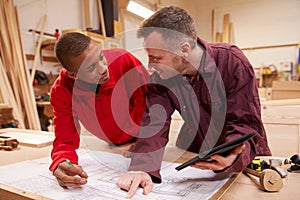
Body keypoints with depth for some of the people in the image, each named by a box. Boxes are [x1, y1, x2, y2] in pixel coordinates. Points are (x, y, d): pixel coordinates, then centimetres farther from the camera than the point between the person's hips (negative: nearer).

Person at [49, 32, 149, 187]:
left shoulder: (123, 61, -29)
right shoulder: (61, 92, -21)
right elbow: (65, 138, -17)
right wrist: (61, 162, -39)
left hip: (141, 139, -3)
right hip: (111, 146, 3)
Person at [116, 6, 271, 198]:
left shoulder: (232, 62, -23)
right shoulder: (159, 76, -14)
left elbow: (245, 123, -21)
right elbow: (154, 124, -21)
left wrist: (233, 156, -41)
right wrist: (142, 167, -37)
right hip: (193, 153, 2)